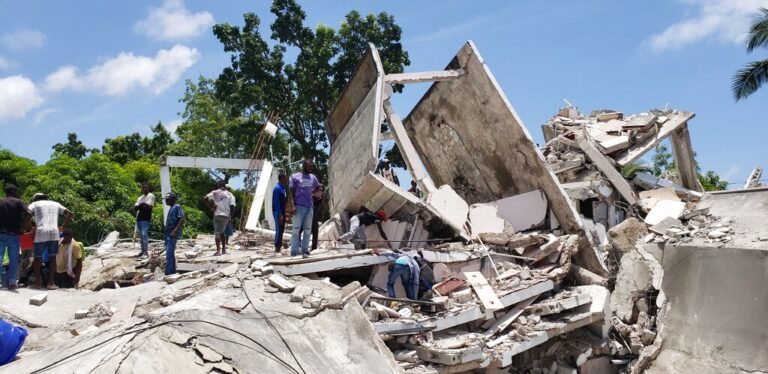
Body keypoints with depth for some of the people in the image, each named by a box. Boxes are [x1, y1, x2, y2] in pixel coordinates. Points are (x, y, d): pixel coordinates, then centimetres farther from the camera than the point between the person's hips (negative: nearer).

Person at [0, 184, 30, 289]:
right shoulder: (19, 202, 1)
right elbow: (27, 214, -15)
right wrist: (23, 226, -3)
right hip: (14, 235, -1)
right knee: (13, 259, 5)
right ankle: (12, 282, 4)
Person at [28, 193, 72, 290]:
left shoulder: (35, 204, 15)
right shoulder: (56, 204, 24)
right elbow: (69, 214, 16)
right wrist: (63, 227, 18)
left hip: (41, 232, -2)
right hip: (54, 232, 2)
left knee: (38, 258, 11)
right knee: (52, 257, 9)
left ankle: (38, 282, 10)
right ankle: (51, 283, 4)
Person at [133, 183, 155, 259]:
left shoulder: (150, 196, -1)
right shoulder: (140, 197, 22)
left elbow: (149, 206, -15)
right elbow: (135, 207, 12)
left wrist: (140, 206, -2)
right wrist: (142, 206, -8)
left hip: (145, 218, -8)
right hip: (139, 218, 8)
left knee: (144, 234, -14)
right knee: (141, 235, 10)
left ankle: (145, 252, -16)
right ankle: (142, 251, 16)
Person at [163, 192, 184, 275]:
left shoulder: (177, 207, -9)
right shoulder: (171, 209, 19)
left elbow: (182, 220, -19)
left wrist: (175, 231, -27)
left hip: (173, 234, -10)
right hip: (168, 234, 10)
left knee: (169, 254, -13)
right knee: (171, 253, 13)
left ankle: (168, 273, -14)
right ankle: (173, 271, 19)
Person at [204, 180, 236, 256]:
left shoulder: (214, 193, 3)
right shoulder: (230, 194, 4)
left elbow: (206, 198, -12)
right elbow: (232, 206, -4)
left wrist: (210, 207, -3)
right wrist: (231, 216, 4)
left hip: (217, 215, -2)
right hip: (226, 215, 2)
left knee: (217, 233, -4)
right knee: (222, 232, 18)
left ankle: (218, 251, -13)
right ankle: (224, 249, 20)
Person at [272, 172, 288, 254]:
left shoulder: (283, 188, 15)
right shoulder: (277, 188, -14)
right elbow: (276, 202, -19)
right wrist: (280, 215, -23)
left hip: (282, 212, 9)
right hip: (278, 213, -9)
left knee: (281, 230, 10)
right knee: (279, 230, -9)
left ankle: (279, 247, 15)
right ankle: (277, 249, -6)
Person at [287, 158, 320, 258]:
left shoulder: (313, 178, 12)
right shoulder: (295, 177, 0)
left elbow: (318, 188, 30)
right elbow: (291, 192, -4)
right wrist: (292, 206, -15)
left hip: (310, 207, 5)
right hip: (299, 206, -4)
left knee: (307, 230, 5)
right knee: (296, 229, -5)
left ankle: (305, 251, 10)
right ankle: (294, 252, -4)